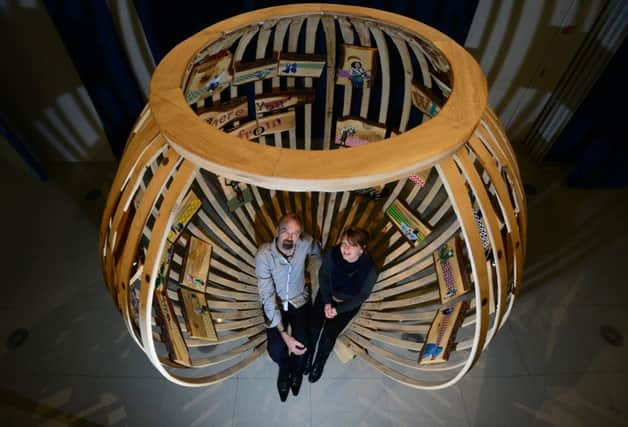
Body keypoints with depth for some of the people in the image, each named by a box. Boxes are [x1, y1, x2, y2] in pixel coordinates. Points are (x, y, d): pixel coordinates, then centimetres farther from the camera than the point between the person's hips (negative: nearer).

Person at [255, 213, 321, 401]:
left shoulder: (306, 243, -22)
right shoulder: (264, 255, -29)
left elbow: (318, 253, 6)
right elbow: (267, 296, -27)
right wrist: (284, 335, -30)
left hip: (299, 300, 2)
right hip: (274, 302, -1)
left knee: (302, 345, -15)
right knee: (276, 348, -17)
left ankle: (296, 370, 24)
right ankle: (284, 368, 23)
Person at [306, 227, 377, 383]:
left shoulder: (369, 269, -31)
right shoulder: (332, 254, -27)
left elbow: (362, 296, -16)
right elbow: (323, 276, -9)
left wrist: (338, 310, -18)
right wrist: (327, 302, -15)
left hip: (349, 303, -2)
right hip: (328, 294, 2)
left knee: (329, 335, -5)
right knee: (314, 328, -5)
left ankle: (319, 363, 27)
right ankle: (308, 355, 27)